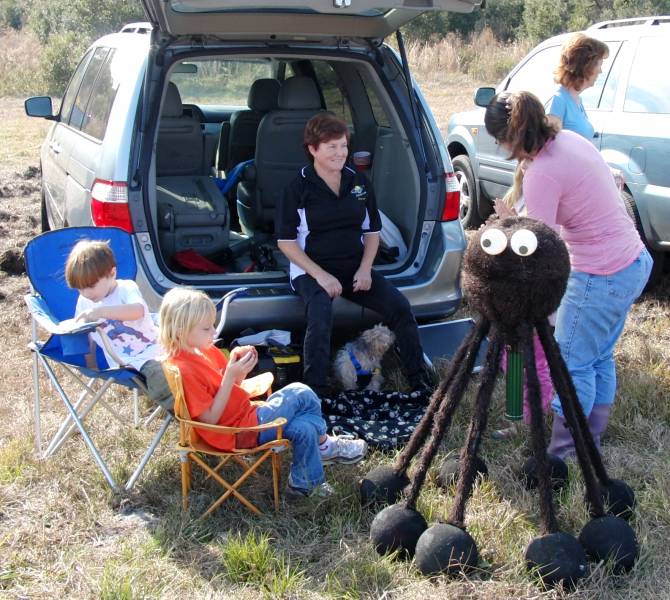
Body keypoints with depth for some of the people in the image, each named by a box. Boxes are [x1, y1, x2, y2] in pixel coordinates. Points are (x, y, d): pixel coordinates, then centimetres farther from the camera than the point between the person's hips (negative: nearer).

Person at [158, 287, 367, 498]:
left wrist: (238, 363, -7)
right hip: (238, 432, -9)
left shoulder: (203, 350, 6)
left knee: (304, 428, -2)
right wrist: (230, 376, -27)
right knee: (301, 394, -9)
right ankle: (323, 443, 13)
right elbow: (211, 419, -24)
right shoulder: (184, 370, -24)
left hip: (246, 414, 9)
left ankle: (304, 484, 13)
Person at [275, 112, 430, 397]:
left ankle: (419, 381, -3)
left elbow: (372, 231, 14)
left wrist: (365, 269, -5)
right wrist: (321, 275, -16)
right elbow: (285, 241, -6)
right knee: (321, 315, -35)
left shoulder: (359, 182, 8)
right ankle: (314, 392, -27)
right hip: (312, 270, -4)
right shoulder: (298, 188, -5)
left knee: (399, 306, -16)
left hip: (354, 267, 4)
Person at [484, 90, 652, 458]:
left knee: (573, 364, 5)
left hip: (601, 277, -9)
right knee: (599, 358, 21)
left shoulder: (542, 173, -23)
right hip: (635, 263, 9)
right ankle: (592, 438, 34)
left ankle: (564, 452, 17)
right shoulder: (570, 139, 4)